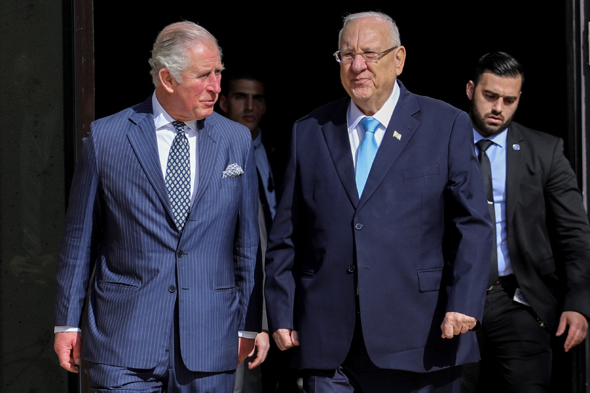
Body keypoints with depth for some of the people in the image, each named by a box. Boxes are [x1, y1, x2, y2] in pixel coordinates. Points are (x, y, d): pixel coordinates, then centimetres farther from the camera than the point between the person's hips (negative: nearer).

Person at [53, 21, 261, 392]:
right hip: (124, 335, -2)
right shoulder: (105, 137, 0)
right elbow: (80, 236, 5)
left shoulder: (237, 140, 6)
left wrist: (249, 325, 10)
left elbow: (247, 240, 10)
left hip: (210, 342, 2)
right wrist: (68, 322, 5)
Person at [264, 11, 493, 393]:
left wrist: (464, 304, -13)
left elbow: (473, 224, -1)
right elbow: (286, 235, 12)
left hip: (420, 340, -2)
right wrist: (282, 314, 5)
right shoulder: (309, 132, 11)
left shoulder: (447, 125, 4)